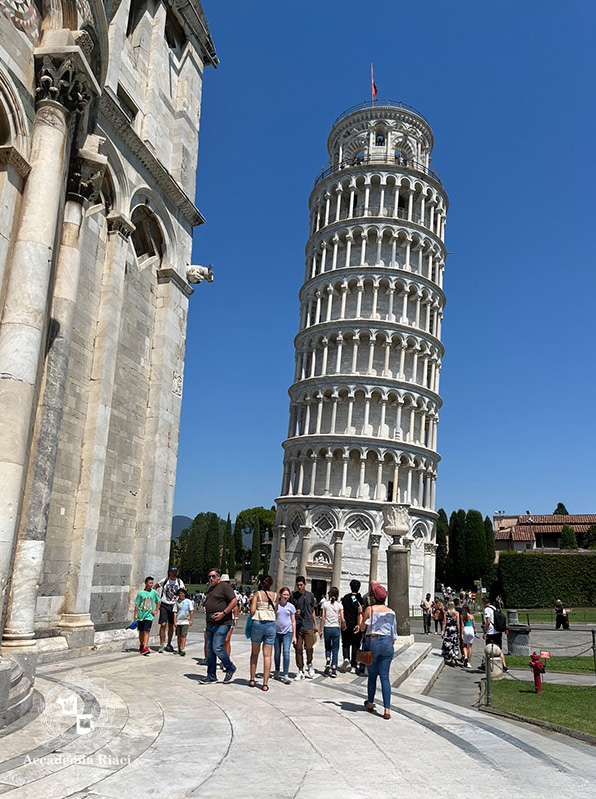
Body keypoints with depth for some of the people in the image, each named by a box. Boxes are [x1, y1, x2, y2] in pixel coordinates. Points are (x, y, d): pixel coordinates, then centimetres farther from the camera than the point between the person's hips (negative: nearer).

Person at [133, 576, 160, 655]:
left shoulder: (154, 592, 0)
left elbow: (158, 601, 13)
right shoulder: (141, 593, -3)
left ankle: (145, 648, -16)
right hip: (141, 615, 1)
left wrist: (156, 610, 5)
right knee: (141, 631, 11)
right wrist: (135, 615, -1)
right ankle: (141, 646, 28)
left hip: (149, 615, -1)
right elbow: (137, 605, 1)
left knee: (146, 631, -11)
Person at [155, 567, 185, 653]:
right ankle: (161, 645, -5)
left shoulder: (179, 582, 4)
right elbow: (155, 587, 10)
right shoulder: (165, 580, -2)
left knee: (171, 626, 8)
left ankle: (169, 645, 19)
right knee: (163, 625, -10)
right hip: (164, 605, -2)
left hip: (173, 606, 2)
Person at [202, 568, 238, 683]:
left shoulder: (224, 586, -6)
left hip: (222, 624, -8)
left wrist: (223, 613, -20)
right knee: (210, 650, 8)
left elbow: (234, 601, -14)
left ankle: (230, 668, 8)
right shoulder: (209, 589, 20)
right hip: (210, 624, 9)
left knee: (217, 648, -14)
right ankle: (211, 677, 15)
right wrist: (207, 622, 19)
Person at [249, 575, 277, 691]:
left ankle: (252, 679, 18)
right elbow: (275, 611, 10)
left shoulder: (257, 594, -3)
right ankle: (265, 683, 2)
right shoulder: (275, 595, 4)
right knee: (267, 655, 4)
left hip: (257, 623, -1)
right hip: (271, 624, 1)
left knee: (254, 653, 16)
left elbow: (252, 610, -10)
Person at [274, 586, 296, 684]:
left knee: (286, 652, -13)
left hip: (288, 632, -1)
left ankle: (285, 675, -14)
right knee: (277, 652, 11)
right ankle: (277, 671, 33)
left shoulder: (291, 607, 3)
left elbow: (293, 621, 7)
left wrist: (294, 635, 5)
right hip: (277, 632, 1)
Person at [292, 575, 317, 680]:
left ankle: (309, 664, 20)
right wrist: (295, 613, -17)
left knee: (309, 647, -8)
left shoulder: (310, 595, 8)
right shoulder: (293, 596, 2)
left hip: (308, 625, 0)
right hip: (297, 626, 0)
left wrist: (315, 624, 16)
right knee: (298, 649, 2)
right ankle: (300, 671, 13)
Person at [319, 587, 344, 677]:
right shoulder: (339, 605, -4)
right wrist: (343, 626, 13)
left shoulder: (325, 603, -2)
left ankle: (327, 662, -3)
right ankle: (334, 670, 3)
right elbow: (342, 619, -7)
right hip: (336, 628, -1)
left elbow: (323, 618, -2)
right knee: (335, 650, 7)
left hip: (327, 628, 1)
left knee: (328, 648, 19)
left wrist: (321, 630, 5)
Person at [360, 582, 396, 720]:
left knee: (372, 675, 14)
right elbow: (394, 632, 9)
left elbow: (362, 628, -1)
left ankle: (370, 703, 27)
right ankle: (387, 709, -5)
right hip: (387, 642, 2)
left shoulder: (370, 609, -7)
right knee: (385, 676, 2)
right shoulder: (391, 612, 5)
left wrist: (360, 613, 9)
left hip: (372, 641, -2)